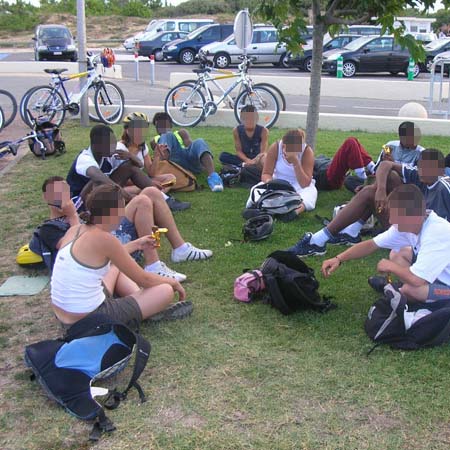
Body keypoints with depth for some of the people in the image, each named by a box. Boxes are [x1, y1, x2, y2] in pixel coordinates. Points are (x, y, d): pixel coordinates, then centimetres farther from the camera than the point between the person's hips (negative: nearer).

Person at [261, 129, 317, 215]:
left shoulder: (307, 151, -18)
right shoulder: (275, 148, -15)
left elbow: (305, 184, -22)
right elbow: (266, 174, -10)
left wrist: (296, 163, -34)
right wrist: (269, 181, -35)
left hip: (301, 186, -2)